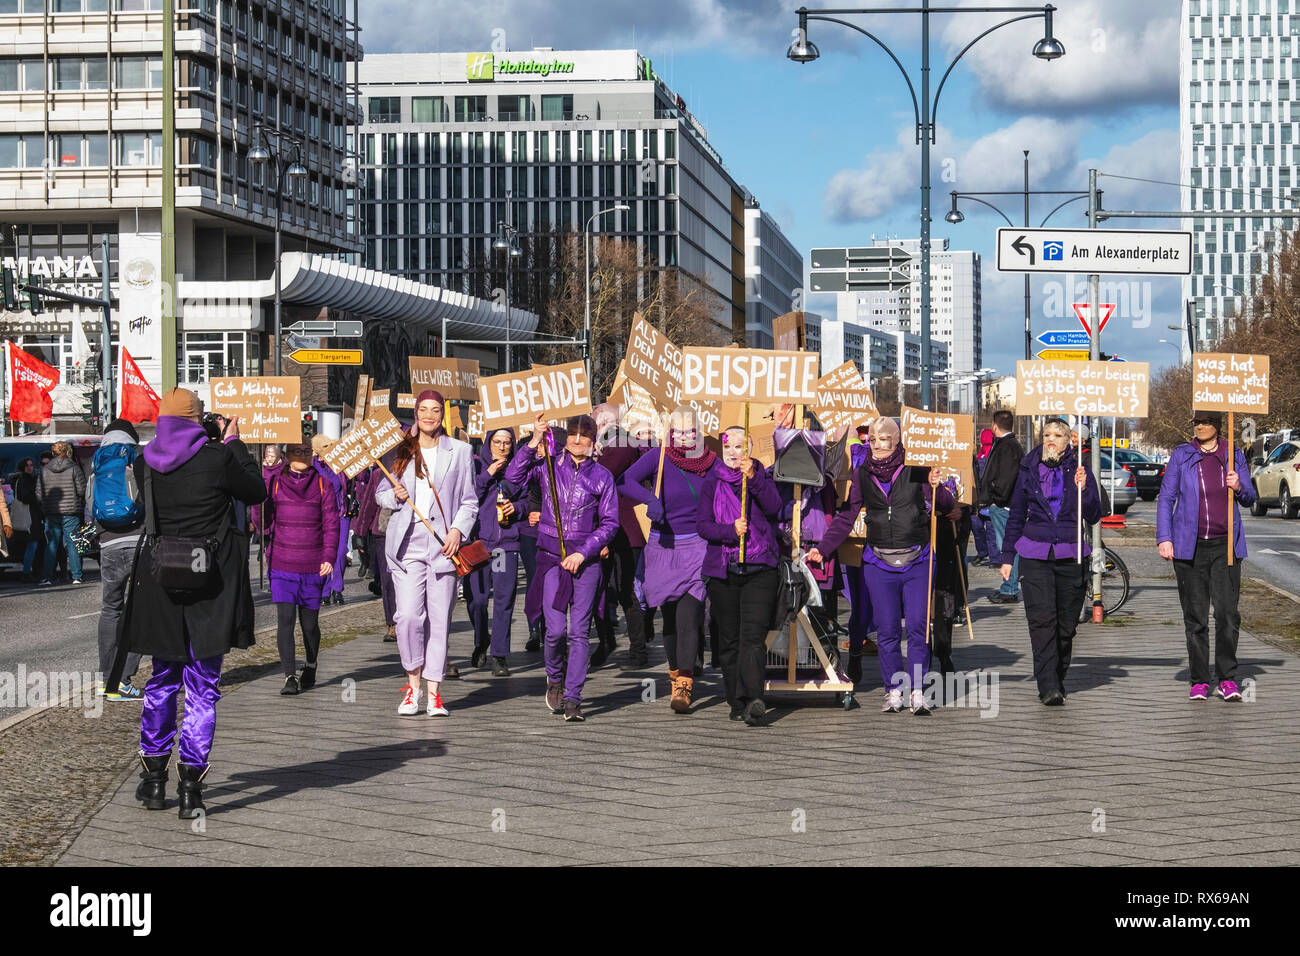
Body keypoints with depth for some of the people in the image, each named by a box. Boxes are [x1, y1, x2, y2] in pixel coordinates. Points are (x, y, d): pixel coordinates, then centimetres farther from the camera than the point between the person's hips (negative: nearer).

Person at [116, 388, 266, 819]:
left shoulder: (148, 461, -1)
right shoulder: (216, 457, -13)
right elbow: (255, 491, 1)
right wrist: (233, 442, 10)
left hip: (160, 581, 4)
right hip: (210, 586, -4)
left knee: (162, 679, 19)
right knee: (202, 687, 2)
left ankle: (153, 777, 24)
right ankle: (191, 789, 1)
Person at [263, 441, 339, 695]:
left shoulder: (322, 484, 3)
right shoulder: (274, 483, 4)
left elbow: (331, 523, 1)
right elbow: (266, 518, 8)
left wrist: (328, 557, -8)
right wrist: (269, 548, 0)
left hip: (313, 567, 0)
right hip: (281, 565, 0)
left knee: (310, 623, 8)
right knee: (285, 619, -11)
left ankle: (310, 667, 33)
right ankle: (290, 677, -12)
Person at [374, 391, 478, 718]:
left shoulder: (460, 451, 9)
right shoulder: (400, 450, 12)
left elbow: (469, 501, 9)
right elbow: (380, 493, 18)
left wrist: (457, 530, -7)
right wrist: (394, 495, -5)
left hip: (443, 543, 0)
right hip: (407, 542, 0)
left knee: (439, 619, -2)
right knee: (408, 616, -11)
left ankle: (434, 691, 5)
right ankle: (413, 684, 6)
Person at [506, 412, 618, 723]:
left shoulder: (602, 476, 5)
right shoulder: (548, 466, 5)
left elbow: (610, 522, 4)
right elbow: (514, 477, -9)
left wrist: (583, 552, -6)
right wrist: (534, 442, -16)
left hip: (586, 558, 0)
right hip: (551, 556, 0)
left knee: (579, 631, -2)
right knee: (556, 630, -8)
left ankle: (572, 698, 3)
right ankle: (555, 679, 21)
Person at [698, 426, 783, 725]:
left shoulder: (761, 477, 9)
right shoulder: (711, 483, 9)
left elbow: (773, 507, -9)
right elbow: (702, 524, 1)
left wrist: (753, 479, -20)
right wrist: (730, 531, -16)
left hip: (759, 569, -2)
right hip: (722, 571, 2)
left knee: (753, 636, -14)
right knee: (729, 641, 5)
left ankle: (753, 701, -25)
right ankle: (737, 704, 14)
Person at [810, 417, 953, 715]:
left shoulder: (915, 470, -2)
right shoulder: (862, 475, 6)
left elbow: (945, 506, 1)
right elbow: (846, 517, 11)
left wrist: (936, 488, -20)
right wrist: (823, 548, 4)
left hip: (916, 562, -2)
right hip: (879, 563, 2)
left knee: (918, 627, -6)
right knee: (886, 630, 3)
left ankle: (917, 691, 2)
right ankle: (894, 690, 12)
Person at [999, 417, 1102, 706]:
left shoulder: (1079, 471, 5)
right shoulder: (1029, 471, 8)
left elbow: (1093, 517, 1)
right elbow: (1016, 516, 14)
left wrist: (1083, 489, -15)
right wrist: (1007, 556, 12)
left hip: (1071, 555, 0)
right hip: (1034, 554, 0)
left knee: (1066, 624, 5)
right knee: (1041, 620, -13)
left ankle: (1058, 681, 19)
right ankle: (1048, 687, -17)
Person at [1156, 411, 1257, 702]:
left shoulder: (1234, 456, 7)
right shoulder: (1181, 456, 2)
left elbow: (1250, 498, 11)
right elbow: (1166, 498, 3)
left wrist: (1239, 487, -12)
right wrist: (1164, 538, -6)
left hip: (1225, 545, 1)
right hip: (1189, 546, 0)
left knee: (1227, 612, -9)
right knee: (1195, 616, 2)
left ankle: (1227, 679, 1)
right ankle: (1199, 681, 10)